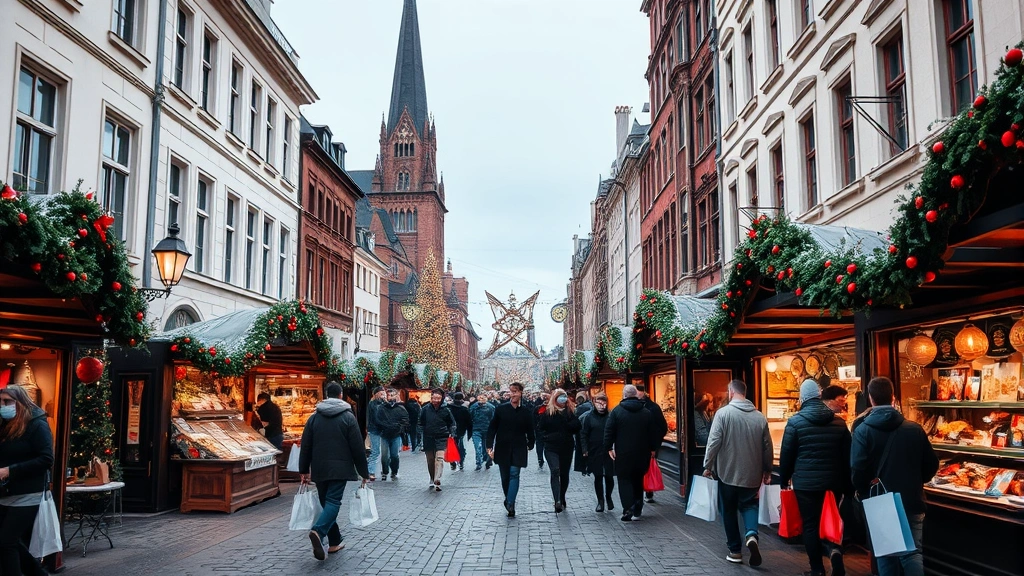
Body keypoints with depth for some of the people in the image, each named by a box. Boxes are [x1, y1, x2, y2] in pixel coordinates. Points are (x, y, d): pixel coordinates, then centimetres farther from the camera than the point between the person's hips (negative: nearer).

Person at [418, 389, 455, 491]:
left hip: (441, 438, -2)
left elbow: (452, 423, 12)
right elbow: (421, 422, 11)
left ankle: (437, 480, -27)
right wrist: (420, 435, 7)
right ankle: (432, 479, 29)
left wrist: (452, 433, 0)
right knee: (430, 460, 11)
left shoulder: (445, 410, -1)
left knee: (440, 458, -17)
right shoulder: (425, 409, -1)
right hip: (428, 438, 2)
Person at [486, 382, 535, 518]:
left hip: (518, 449, -1)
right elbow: (492, 428, -1)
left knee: (514, 474, -11)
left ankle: (510, 504, -12)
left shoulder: (527, 411, -2)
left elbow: (530, 430, 8)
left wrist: (530, 445, 8)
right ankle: (509, 499, 31)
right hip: (502, 448, 1)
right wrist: (489, 446, -6)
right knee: (505, 476, 11)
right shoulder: (501, 409, -2)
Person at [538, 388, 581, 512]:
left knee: (564, 474, 11)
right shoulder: (547, 413, 0)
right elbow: (540, 428, 1)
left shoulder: (569, 412, 5)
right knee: (555, 472, -16)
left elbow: (577, 426, -5)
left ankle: (562, 498, 27)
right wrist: (548, 436, -6)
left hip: (567, 447, 3)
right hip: (551, 448, -3)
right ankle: (557, 501, -23)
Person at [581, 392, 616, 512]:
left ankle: (608, 497, 31)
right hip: (594, 452, 0)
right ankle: (600, 501, 20)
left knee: (609, 476, 6)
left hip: (609, 452, 0)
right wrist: (585, 449, -7)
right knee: (598, 477, 6)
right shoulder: (589, 417, 0)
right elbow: (583, 434, 1)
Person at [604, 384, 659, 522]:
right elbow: (654, 433, 6)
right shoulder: (647, 413, 2)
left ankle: (628, 509, -9)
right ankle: (637, 509, 18)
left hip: (623, 454, -3)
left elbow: (609, 431, -7)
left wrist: (609, 448, 0)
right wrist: (652, 448, 16)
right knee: (638, 480, 18)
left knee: (624, 480, 3)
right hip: (642, 453, 3)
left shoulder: (617, 411, -6)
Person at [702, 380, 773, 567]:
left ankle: (735, 551, 16)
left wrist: (708, 466, -2)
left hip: (727, 472, -2)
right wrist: (767, 470, 18)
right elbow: (767, 446, 6)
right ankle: (751, 534, -14)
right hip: (752, 474, 3)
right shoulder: (760, 416, 1)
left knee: (729, 511, 11)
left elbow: (714, 442, -14)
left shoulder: (723, 413, -11)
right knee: (749, 505, 14)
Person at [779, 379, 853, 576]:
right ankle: (834, 549, -10)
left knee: (811, 525, 6)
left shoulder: (795, 422, -6)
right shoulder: (839, 422, 4)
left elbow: (786, 454, -3)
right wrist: (846, 486, 16)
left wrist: (784, 480, 10)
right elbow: (847, 456, 8)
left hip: (805, 482, -3)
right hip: (833, 482, 3)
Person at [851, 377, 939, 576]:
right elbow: (931, 465, 4)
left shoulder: (863, 431, -10)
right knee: (913, 553, 6)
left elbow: (857, 471, -16)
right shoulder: (915, 429, -2)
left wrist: (865, 495, 2)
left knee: (886, 554, 12)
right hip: (912, 503, 1)